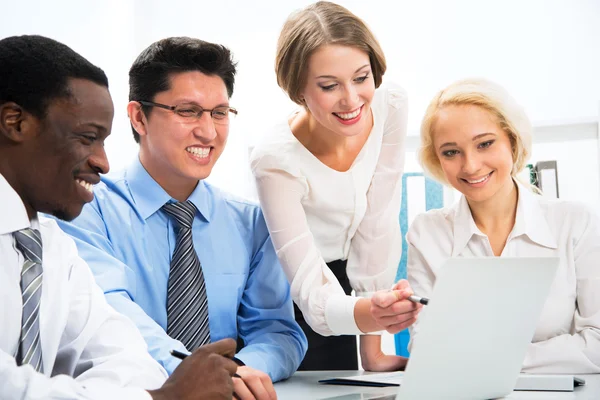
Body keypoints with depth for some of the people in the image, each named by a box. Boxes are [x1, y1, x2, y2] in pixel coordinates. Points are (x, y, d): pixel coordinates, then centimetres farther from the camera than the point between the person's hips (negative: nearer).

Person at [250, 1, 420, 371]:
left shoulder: (391, 105, -18)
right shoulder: (276, 160, -30)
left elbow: (378, 227, -13)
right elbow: (312, 294, -33)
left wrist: (373, 348, -13)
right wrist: (365, 313, -56)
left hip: (346, 278, 4)